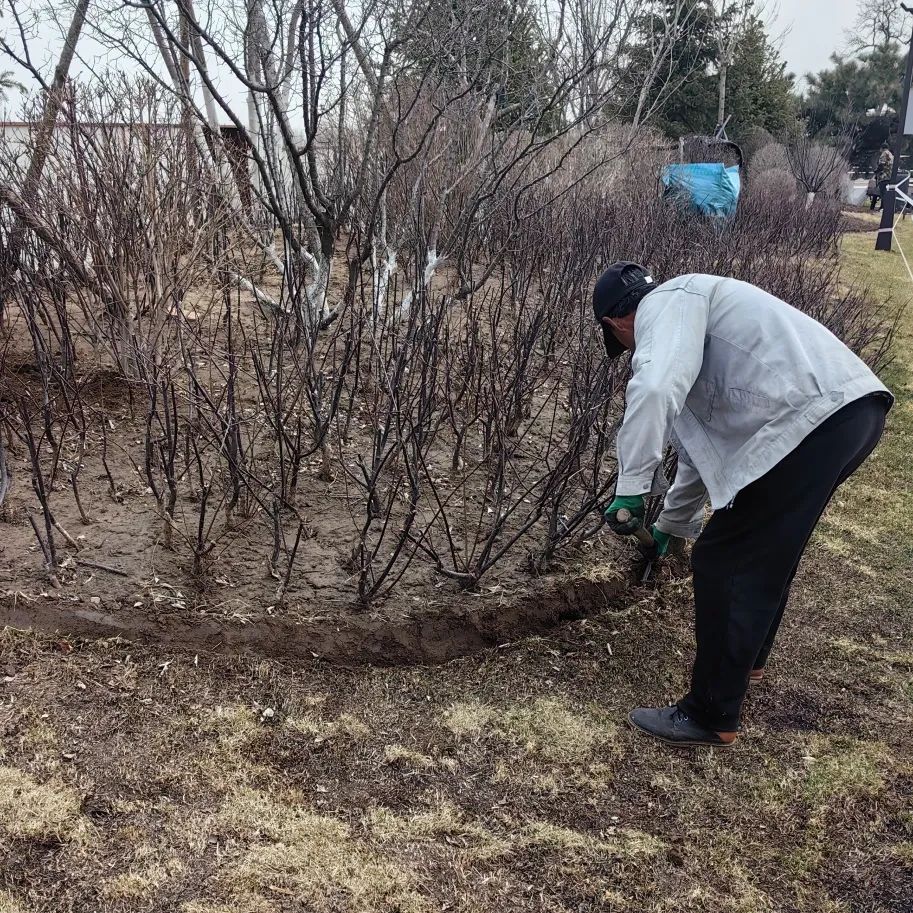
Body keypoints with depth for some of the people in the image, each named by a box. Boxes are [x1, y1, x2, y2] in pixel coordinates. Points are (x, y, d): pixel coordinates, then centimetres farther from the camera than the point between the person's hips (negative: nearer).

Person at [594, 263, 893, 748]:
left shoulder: (664, 302, 0)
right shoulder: (692, 313, 30)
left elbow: (654, 390, -24)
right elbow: (703, 445, 39)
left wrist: (631, 489, -18)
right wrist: (671, 523, 49)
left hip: (815, 420, -10)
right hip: (852, 408, 10)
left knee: (723, 565, 1)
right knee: (764, 550, 28)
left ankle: (711, 717, 13)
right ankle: (746, 657, 47)